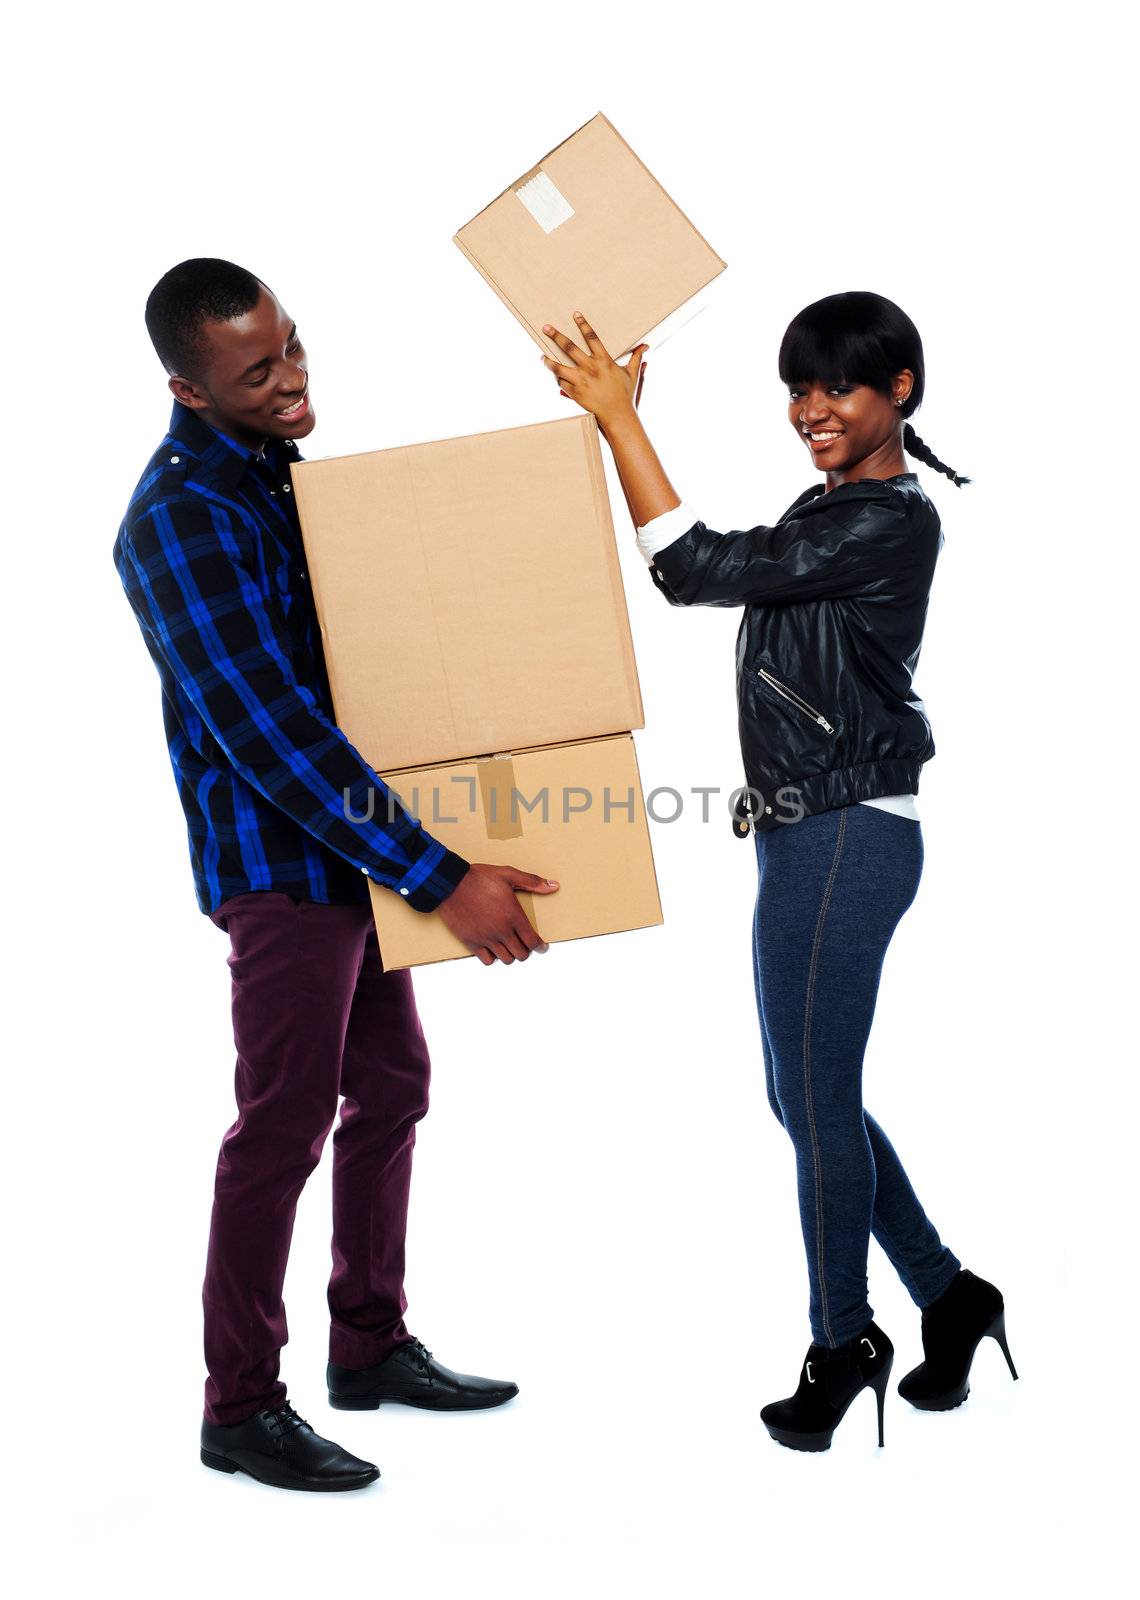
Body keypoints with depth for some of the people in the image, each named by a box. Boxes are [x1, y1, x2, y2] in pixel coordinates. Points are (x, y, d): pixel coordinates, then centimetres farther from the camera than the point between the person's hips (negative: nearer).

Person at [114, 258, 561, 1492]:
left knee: (390, 1088, 16)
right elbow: (266, 732, -27)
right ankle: (239, 1411, 11)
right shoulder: (183, 516, -21)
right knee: (284, 1125, -3)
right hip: (279, 857, -9)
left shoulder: (275, 466, 9)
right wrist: (442, 880, -27)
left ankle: (371, 1346, 30)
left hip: (355, 838, 9)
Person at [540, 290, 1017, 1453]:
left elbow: (697, 570, -22)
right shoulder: (827, 509, 14)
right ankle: (946, 1296, 30)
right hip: (811, 833, 10)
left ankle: (842, 1342, 22)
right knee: (810, 1097, 16)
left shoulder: (891, 521, -16)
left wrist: (617, 414, -18)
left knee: (816, 1102, 3)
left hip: (843, 838, -10)